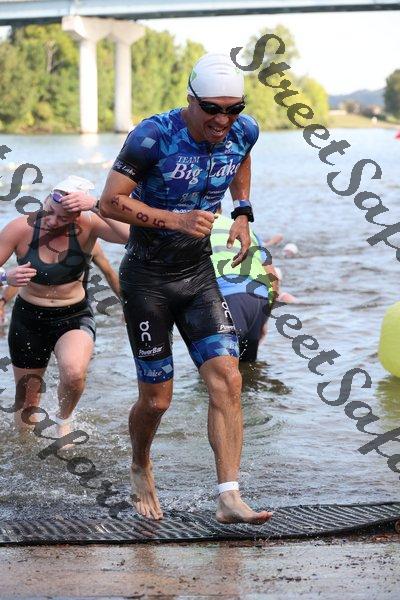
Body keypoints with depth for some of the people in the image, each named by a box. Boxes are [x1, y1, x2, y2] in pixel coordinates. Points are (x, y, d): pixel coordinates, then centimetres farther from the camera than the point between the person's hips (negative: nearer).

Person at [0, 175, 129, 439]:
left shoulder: (86, 226, -18)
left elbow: (130, 235, -34)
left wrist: (96, 206, -41)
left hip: (75, 317, -1)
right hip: (29, 318, 1)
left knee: (74, 373, -32)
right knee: (26, 403, 11)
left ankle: (64, 420, 3)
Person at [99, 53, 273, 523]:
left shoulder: (243, 132, -3)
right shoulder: (153, 136, -20)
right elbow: (110, 203, -19)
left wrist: (242, 214, 7)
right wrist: (175, 220, -28)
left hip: (199, 276, 5)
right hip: (147, 278, -4)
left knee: (226, 380, -11)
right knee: (156, 399, 2)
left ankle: (229, 498, -10)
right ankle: (141, 469, 34)